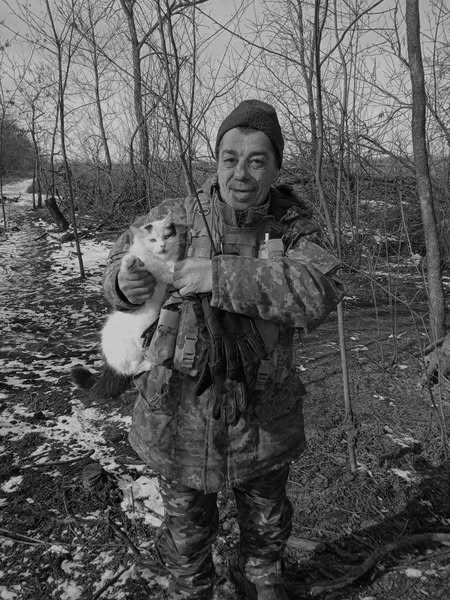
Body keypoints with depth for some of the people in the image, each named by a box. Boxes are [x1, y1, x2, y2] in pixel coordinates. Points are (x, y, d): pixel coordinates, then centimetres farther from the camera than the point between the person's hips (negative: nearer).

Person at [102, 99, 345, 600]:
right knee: (187, 530, 21)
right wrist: (122, 282, -23)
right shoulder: (172, 218, -11)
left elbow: (321, 292, -28)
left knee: (267, 525, 26)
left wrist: (224, 275, -36)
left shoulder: (292, 228, -9)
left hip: (263, 422, 2)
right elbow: (122, 258, 2)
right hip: (180, 417, -1)